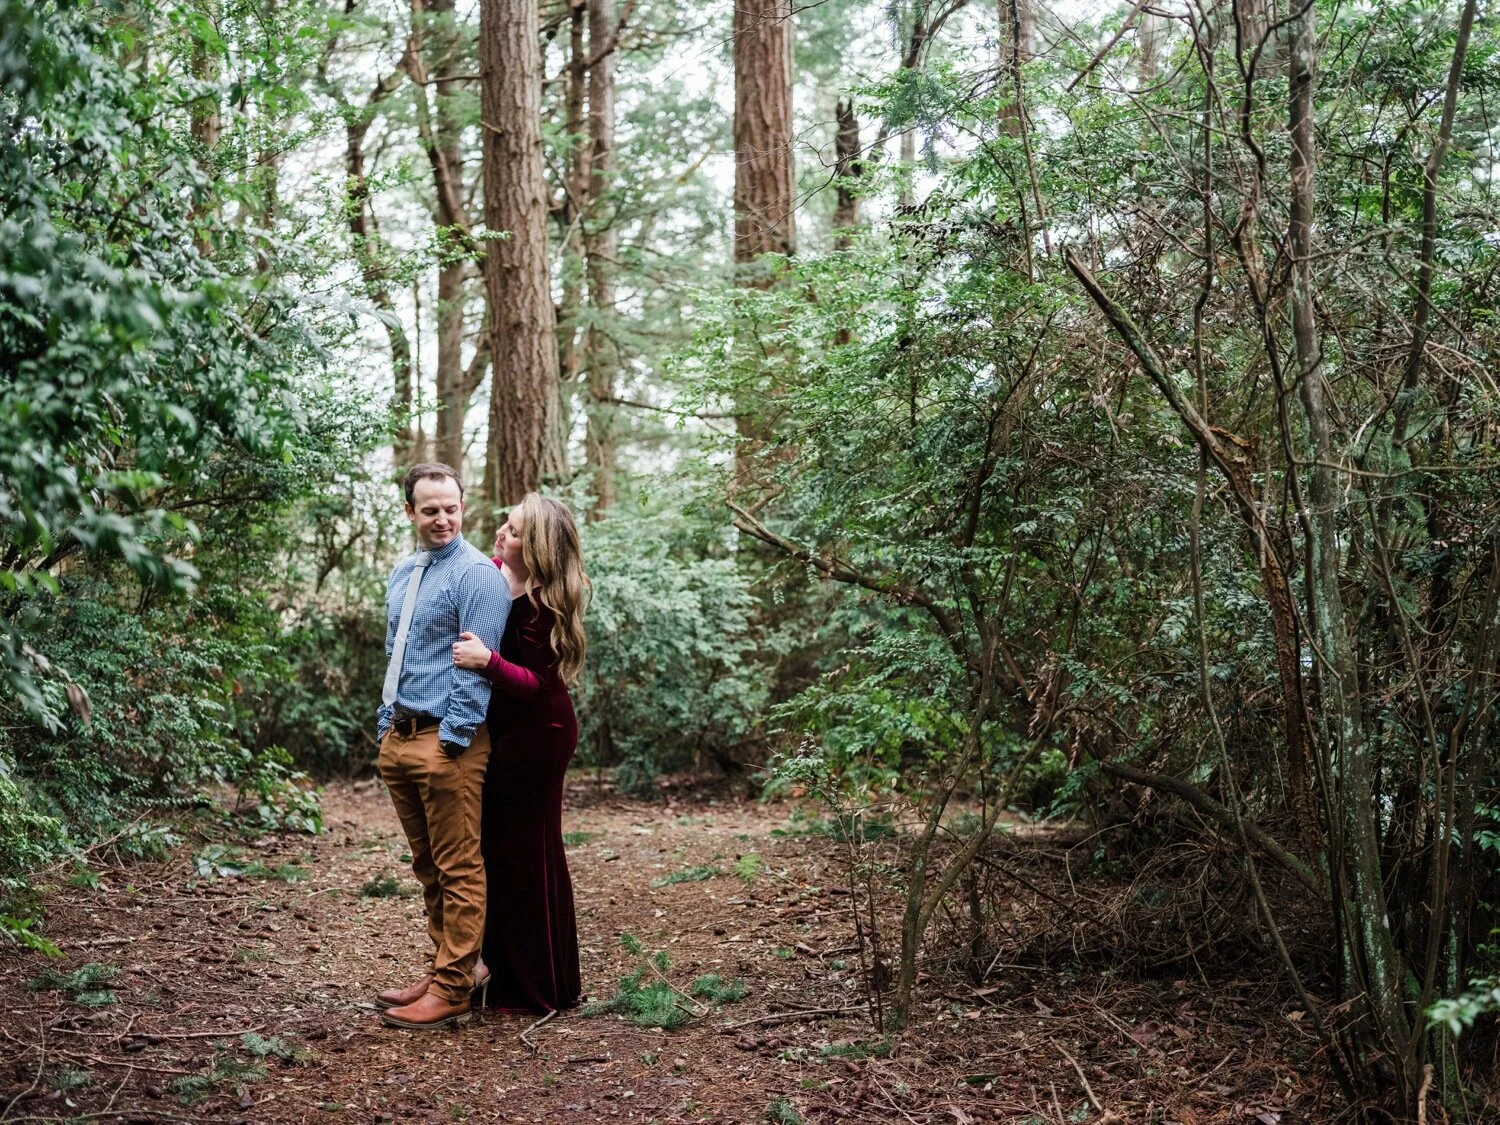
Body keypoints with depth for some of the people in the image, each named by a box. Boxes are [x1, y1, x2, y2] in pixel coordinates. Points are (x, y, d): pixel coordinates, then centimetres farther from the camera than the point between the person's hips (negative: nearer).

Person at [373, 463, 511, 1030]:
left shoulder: (477, 574, -11)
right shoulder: (402, 574, 15)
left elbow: (477, 665, -16)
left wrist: (450, 738, -18)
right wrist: (386, 723, 16)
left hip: (447, 739, -9)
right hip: (399, 736, 9)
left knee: (459, 871, -3)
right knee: (428, 869, 15)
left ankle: (451, 992, 1)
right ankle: (442, 973, 25)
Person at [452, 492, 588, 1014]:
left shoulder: (543, 605, -22)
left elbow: (535, 682, -26)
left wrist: (488, 661, -39)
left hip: (536, 734, -8)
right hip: (502, 727, 8)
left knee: (527, 852, -1)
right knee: (498, 847, 14)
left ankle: (538, 987, 12)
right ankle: (506, 970, 27)